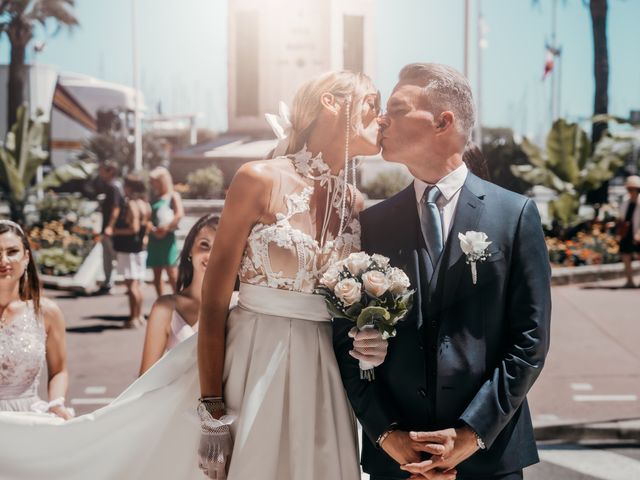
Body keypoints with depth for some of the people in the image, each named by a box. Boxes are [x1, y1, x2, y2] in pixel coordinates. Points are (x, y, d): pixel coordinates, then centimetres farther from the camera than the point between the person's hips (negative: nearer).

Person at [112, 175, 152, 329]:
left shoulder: (131, 205, -17)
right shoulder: (144, 204, 11)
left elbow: (134, 228, -23)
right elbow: (147, 227, 15)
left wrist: (117, 231, -12)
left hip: (129, 249, -9)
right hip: (141, 248, 9)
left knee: (131, 284, -6)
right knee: (136, 284, 16)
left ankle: (134, 318, -5)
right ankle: (139, 316, 22)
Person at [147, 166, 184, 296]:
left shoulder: (173, 196, 0)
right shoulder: (154, 198, 15)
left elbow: (179, 214, -13)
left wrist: (165, 229, -15)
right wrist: (153, 229, -8)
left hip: (167, 237, -6)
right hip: (154, 238, 6)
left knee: (172, 273, -9)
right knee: (156, 274, 7)